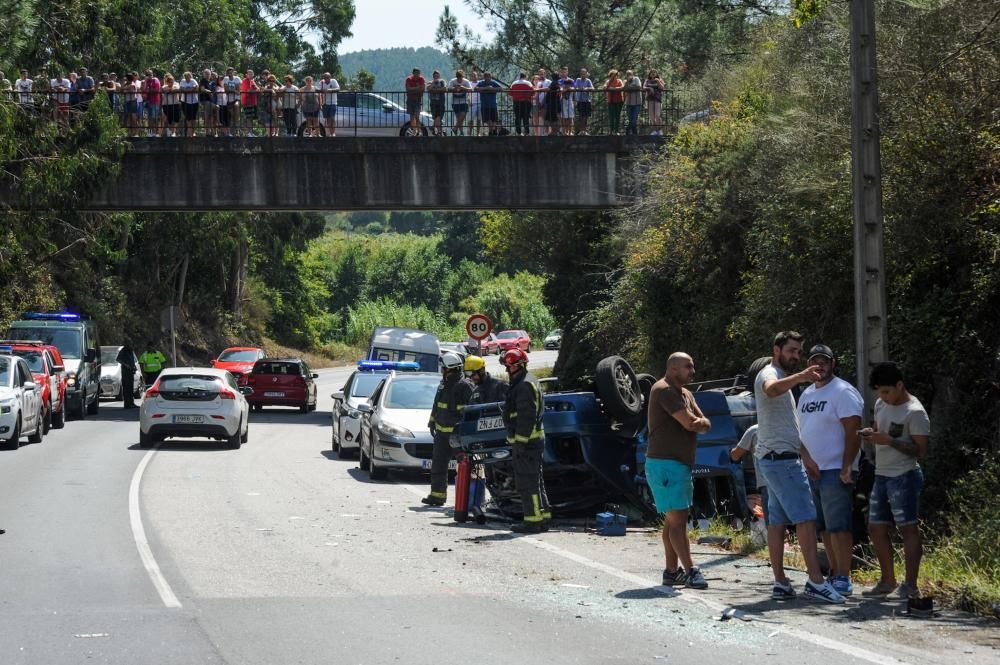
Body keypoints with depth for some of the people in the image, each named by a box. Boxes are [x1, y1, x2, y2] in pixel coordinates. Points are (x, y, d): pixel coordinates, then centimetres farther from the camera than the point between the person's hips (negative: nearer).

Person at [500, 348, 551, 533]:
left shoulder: (524, 386, -16)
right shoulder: (524, 383, 19)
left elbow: (527, 417, -22)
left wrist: (521, 443, -22)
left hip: (526, 441, -11)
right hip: (533, 441, 11)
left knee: (527, 483, -8)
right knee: (535, 481, 15)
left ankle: (533, 521, -7)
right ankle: (543, 517, 19)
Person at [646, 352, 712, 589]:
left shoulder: (685, 394, 18)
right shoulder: (664, 390, -13)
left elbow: (705, 424, 10)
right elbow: (690, 423, -19)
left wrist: (698, 422, -13)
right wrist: (696, 421, 3)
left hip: (680, 464, 10)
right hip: (665, 463, -10)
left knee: (674, 520, 10)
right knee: (677, 519, -11)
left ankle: (672, 572, 13)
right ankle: (690, 571, -12)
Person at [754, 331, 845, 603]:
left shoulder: (783, 379, 24)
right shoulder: (769, 374, -9)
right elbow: (772, 389, -38)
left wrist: (806, 457, 27)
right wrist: (799, 377, -55)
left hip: (776, 459, 11)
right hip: (781, 458, -11)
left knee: (778, 521, 7)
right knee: (806, 518, -12)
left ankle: (780, 583, 7)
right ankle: (816, 581, -15)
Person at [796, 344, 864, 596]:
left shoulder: (843, 392, -8)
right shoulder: (807, 394, 18)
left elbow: (853, 432, -14)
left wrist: (846, 468, -21)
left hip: (835, 471, -8)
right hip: (811, 471, 8)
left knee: (838, 526, -10)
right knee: (824, 528, 11)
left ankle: (844, 579, -10)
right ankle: (834, 574, 17)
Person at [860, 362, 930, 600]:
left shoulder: (914, 412, -13)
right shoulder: (881, 405, 12)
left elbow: (921, 450, -17)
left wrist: (889, 441, -23)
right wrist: (870, 435, 4)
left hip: (904, 476, -9)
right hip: (881, 475, 9)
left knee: (908, 529, -7)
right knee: (876, 528, 11)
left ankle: (910, 585, -6)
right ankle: (888, 580, 21)